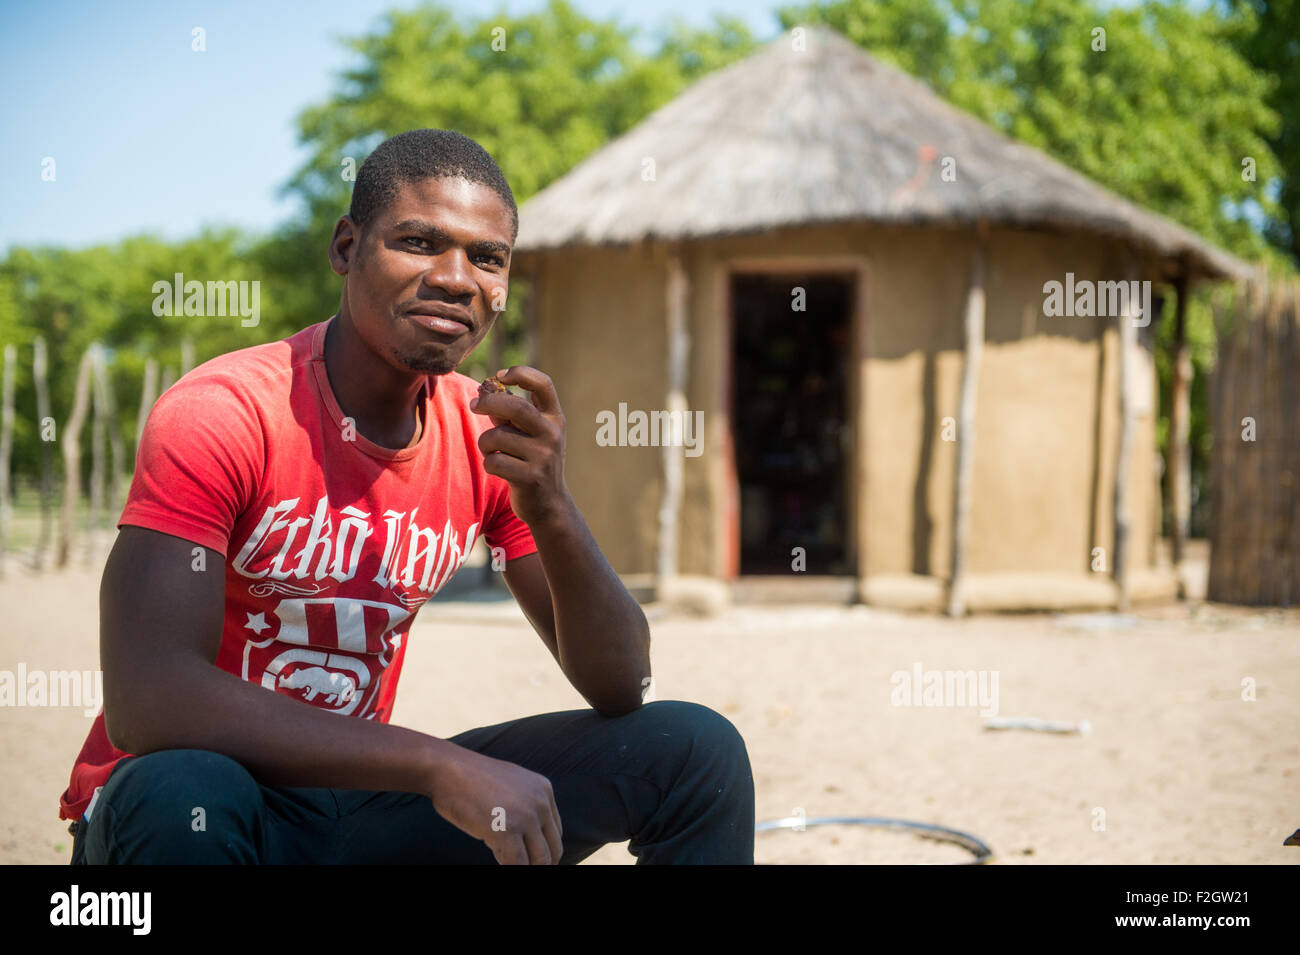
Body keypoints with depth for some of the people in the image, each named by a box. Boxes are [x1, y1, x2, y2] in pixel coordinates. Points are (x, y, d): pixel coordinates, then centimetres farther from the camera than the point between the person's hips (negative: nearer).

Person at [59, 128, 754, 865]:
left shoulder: (492, 437, -2)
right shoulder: (219, 416, -19)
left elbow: (620, 689, -4)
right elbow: (145, 701, -32)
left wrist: (550, 510, -24)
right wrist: (441, 765, -34)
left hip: (356, 798, 5)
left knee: (698, 751, -6)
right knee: (181, 794, -42)